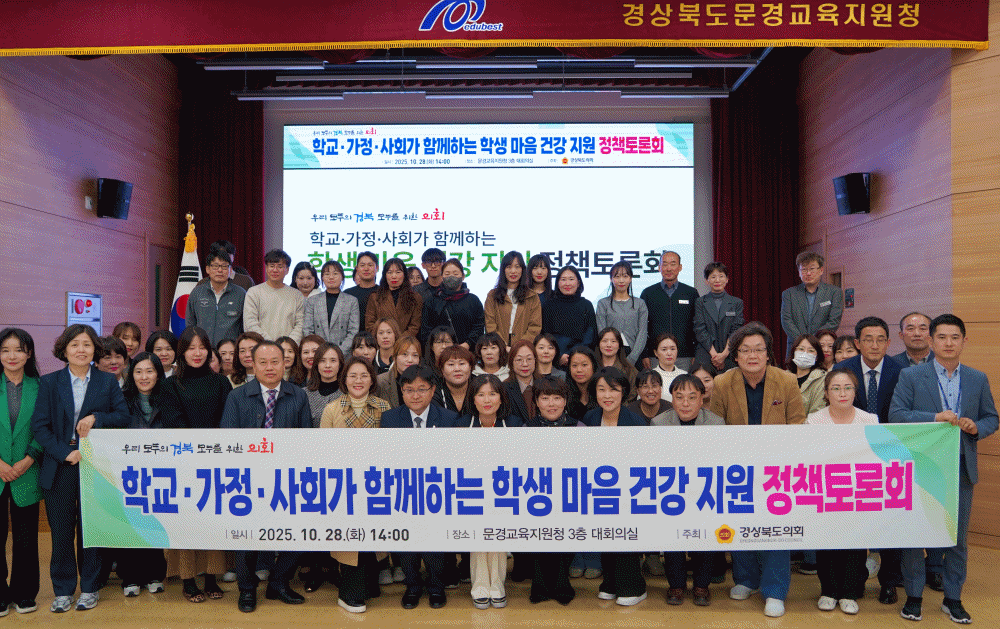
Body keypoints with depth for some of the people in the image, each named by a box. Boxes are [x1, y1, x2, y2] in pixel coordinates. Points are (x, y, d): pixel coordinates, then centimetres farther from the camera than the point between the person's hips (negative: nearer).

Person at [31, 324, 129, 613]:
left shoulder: (108, 381, 6)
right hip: (59, 467, 0)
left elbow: (123, 416, 2)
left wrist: (96, 418, -15)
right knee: (61, 531, 7)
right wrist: (66, 453, -12)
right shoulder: (49, 382, 5)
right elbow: (39, 426, -1)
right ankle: (63, 591, 21)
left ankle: (89, 589, 21)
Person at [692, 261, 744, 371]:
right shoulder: (700, 303, 7)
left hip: (730, 358, 1)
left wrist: (724, 354, -10)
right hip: (705, 357, -1)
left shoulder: (737, 303, 10)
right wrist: (714, 354, -11)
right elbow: (700, 330, -2)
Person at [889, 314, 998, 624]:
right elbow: (895, 415, -10)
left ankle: (953, 598, 26)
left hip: (961, 469, 3)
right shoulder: (910, 376, -3)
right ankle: (913, 596, 19)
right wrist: (935, 418, -21)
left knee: (958, 536, 11)